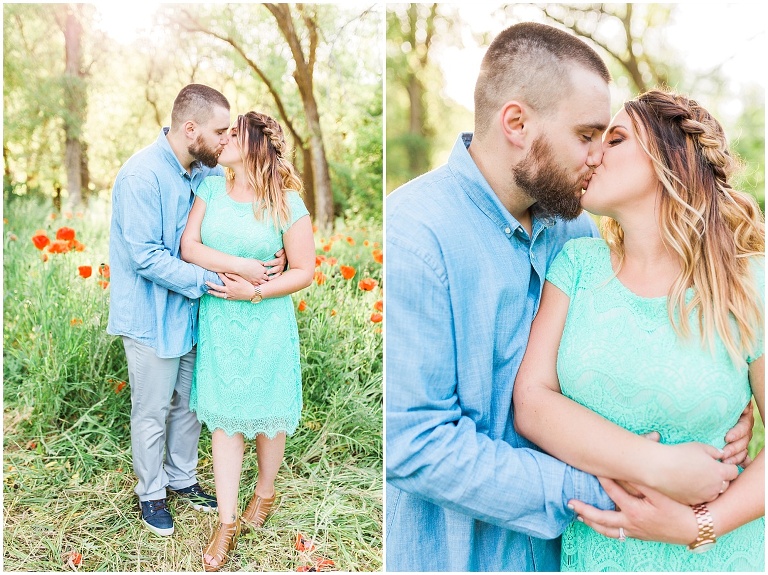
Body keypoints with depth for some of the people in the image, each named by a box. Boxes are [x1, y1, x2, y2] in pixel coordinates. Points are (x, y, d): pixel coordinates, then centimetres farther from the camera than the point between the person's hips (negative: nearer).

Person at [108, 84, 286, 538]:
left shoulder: (208, 172, -1)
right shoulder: (142, 176, -23)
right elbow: (147, 259, -26)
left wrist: (270, 257, -13)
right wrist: (215, 279, -28)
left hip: (192, 311, 7)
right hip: (152, 317, -6)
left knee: (189, 403, 20)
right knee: (152, 412, 11)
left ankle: (182, 478, 42)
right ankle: (151, 493, 34)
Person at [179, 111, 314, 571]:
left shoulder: (287, 204, -10)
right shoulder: (211, 188, 2)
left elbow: (305, 271, -8)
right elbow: (188, 246, -5)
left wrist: (255, 291, -19)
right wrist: (241, 266, -18)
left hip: (265, 323, -3)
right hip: (218, 320, 3)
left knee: (267, 412, 11)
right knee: (224, 414, 7)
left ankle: (266, 491, 39)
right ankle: (227, 522, 18)